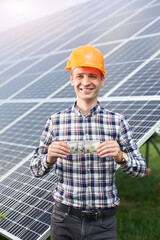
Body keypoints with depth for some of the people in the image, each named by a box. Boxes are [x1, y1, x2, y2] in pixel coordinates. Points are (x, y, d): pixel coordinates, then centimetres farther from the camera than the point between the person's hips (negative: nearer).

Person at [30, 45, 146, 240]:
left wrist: (120, 157, -20)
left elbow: (141, 170, 0)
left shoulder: (117, 122, -4)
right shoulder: (56, 121, -3)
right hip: (65, 221, 1)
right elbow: (35, 169, 3)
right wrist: (49, 158, -18)